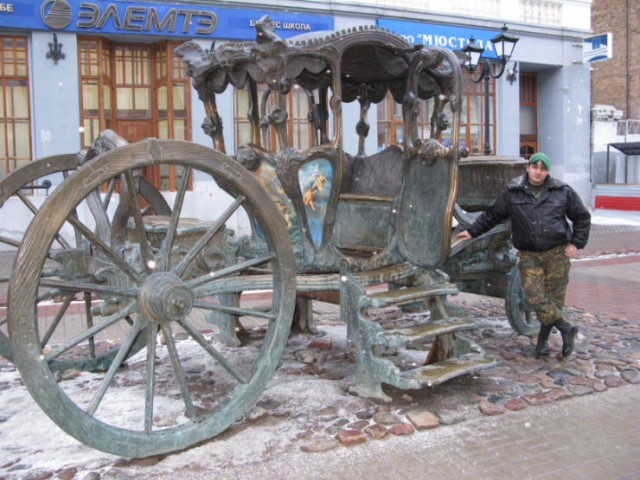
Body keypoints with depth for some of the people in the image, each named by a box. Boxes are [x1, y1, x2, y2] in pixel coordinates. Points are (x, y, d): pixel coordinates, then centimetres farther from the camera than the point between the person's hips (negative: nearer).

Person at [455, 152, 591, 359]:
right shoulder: (512, 193, 4)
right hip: (529, 256, 0)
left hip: (557, 253, 0)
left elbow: (582, 217, 14)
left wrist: (577, 243, 5)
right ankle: (566, 329, 7)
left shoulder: (563, 192, 4)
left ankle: (543, 340, 19)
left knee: (554, 296, 2)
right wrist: (472, 232, 11)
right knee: (534, 297, -12)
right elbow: (492, 214, 13)